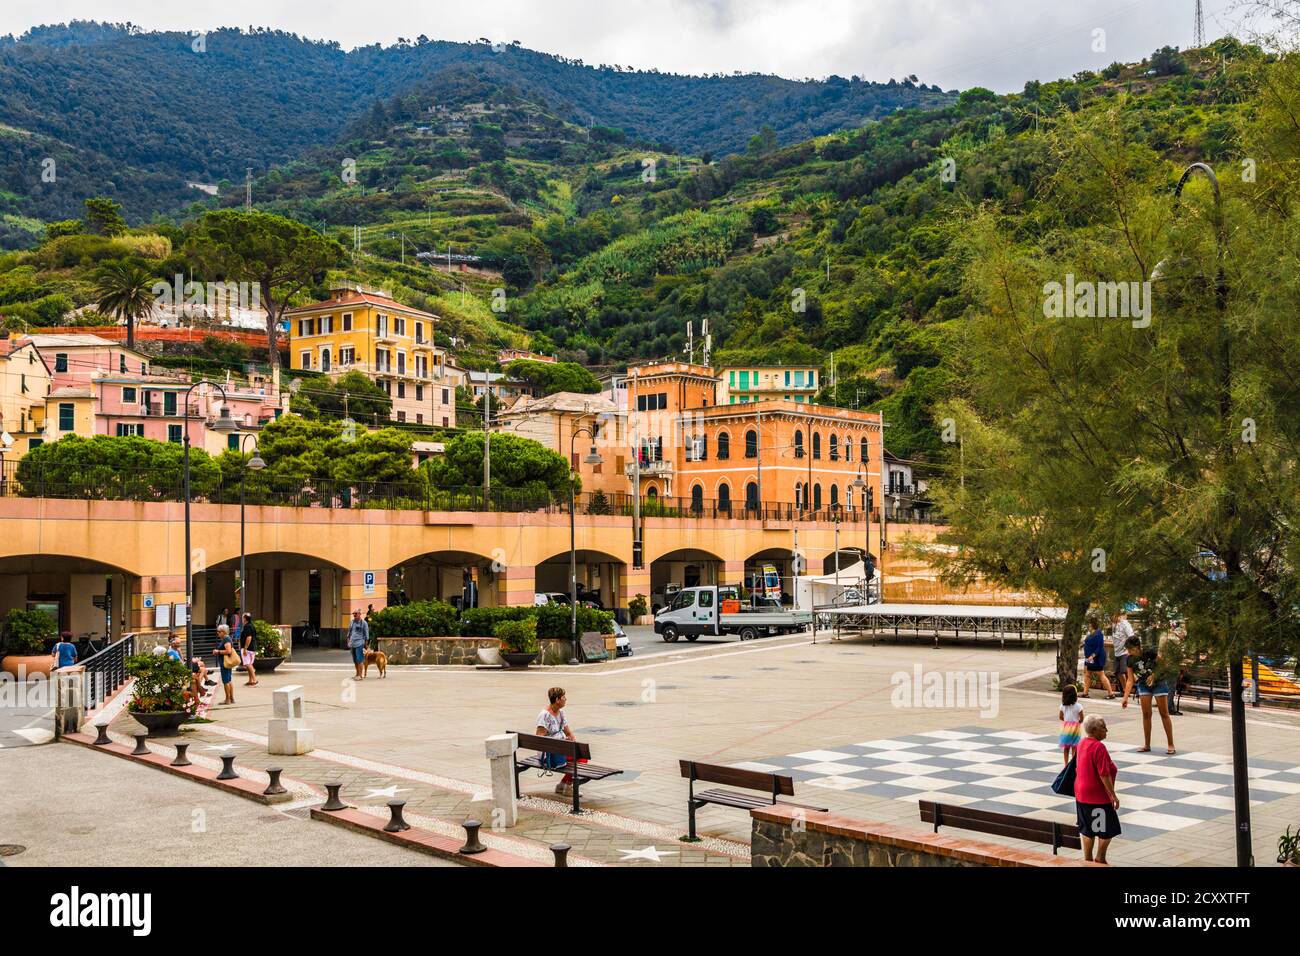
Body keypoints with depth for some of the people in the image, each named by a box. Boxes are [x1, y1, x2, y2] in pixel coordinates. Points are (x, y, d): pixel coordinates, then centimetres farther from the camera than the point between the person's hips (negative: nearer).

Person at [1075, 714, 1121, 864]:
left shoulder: (1082, 743, 7)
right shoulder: (1099, 747, -21)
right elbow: (1104, 774, -23)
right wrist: (1113, 795, -16)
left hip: (1082, 794, 9)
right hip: (1098, 796, -9)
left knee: (1087, 829, 16)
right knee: (1108, 829, 5)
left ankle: (1087, 860, 22)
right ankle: (1100, 860, 10)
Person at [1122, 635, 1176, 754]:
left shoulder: (1150, 652, -25)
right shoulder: (1130, 660, -12)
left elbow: (1162, 665, -9)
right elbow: (1130, 680, -7)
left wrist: (1154, 675, -25)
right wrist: (1125, 697, -12)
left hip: (1159, 683, -4)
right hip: (1143, 685, 4)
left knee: (1164, 714, -1)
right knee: (1146, 714, 3)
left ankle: (1171, 745, 5)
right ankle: (1147, 745, 11)